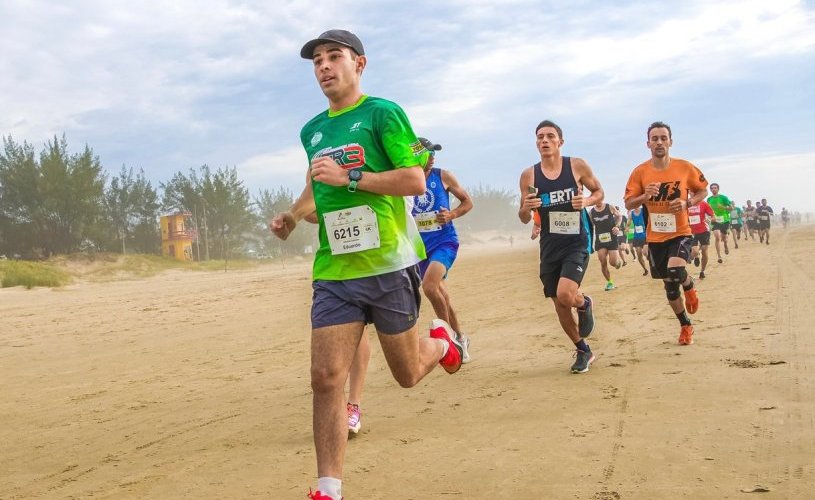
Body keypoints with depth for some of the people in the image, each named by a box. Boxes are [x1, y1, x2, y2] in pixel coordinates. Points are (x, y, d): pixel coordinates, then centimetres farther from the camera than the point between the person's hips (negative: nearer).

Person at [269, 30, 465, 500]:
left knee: (407, 373, 10)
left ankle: (442, 342, 45)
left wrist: (349, 177, -18)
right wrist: (294, 214, 10)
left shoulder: (382, 113, -4)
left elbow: (416, 181, -12)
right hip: (333, 271, 4)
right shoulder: (312, 131, 14)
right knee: (326, 378, -7)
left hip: (388, 265, -4)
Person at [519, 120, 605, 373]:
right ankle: (583, 351, 31)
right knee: (559, 305, 9)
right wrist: (526, 208, -17)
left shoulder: (577, 166, -4)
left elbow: (599, 191, 10)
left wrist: (586, 201, -12)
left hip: (577, 242, -3)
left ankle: (584, 303, 14)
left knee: (565, 295, -24)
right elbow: (524, 219, 6)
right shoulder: (529, 175, 0)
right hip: (549, 245, 3)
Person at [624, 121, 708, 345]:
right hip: (655, 237, 2)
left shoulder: (685, 167, -8)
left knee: (675, 271, -28)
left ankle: (690, 288, 9)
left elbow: (703, 191, 6)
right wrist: (644, 197, -22)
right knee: (670, 285, 11)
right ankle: (686, 325, 32)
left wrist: (687, 203, -13)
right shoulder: (640, 172, -6)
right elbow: (628, 204, -1)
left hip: (680, 233, -2)